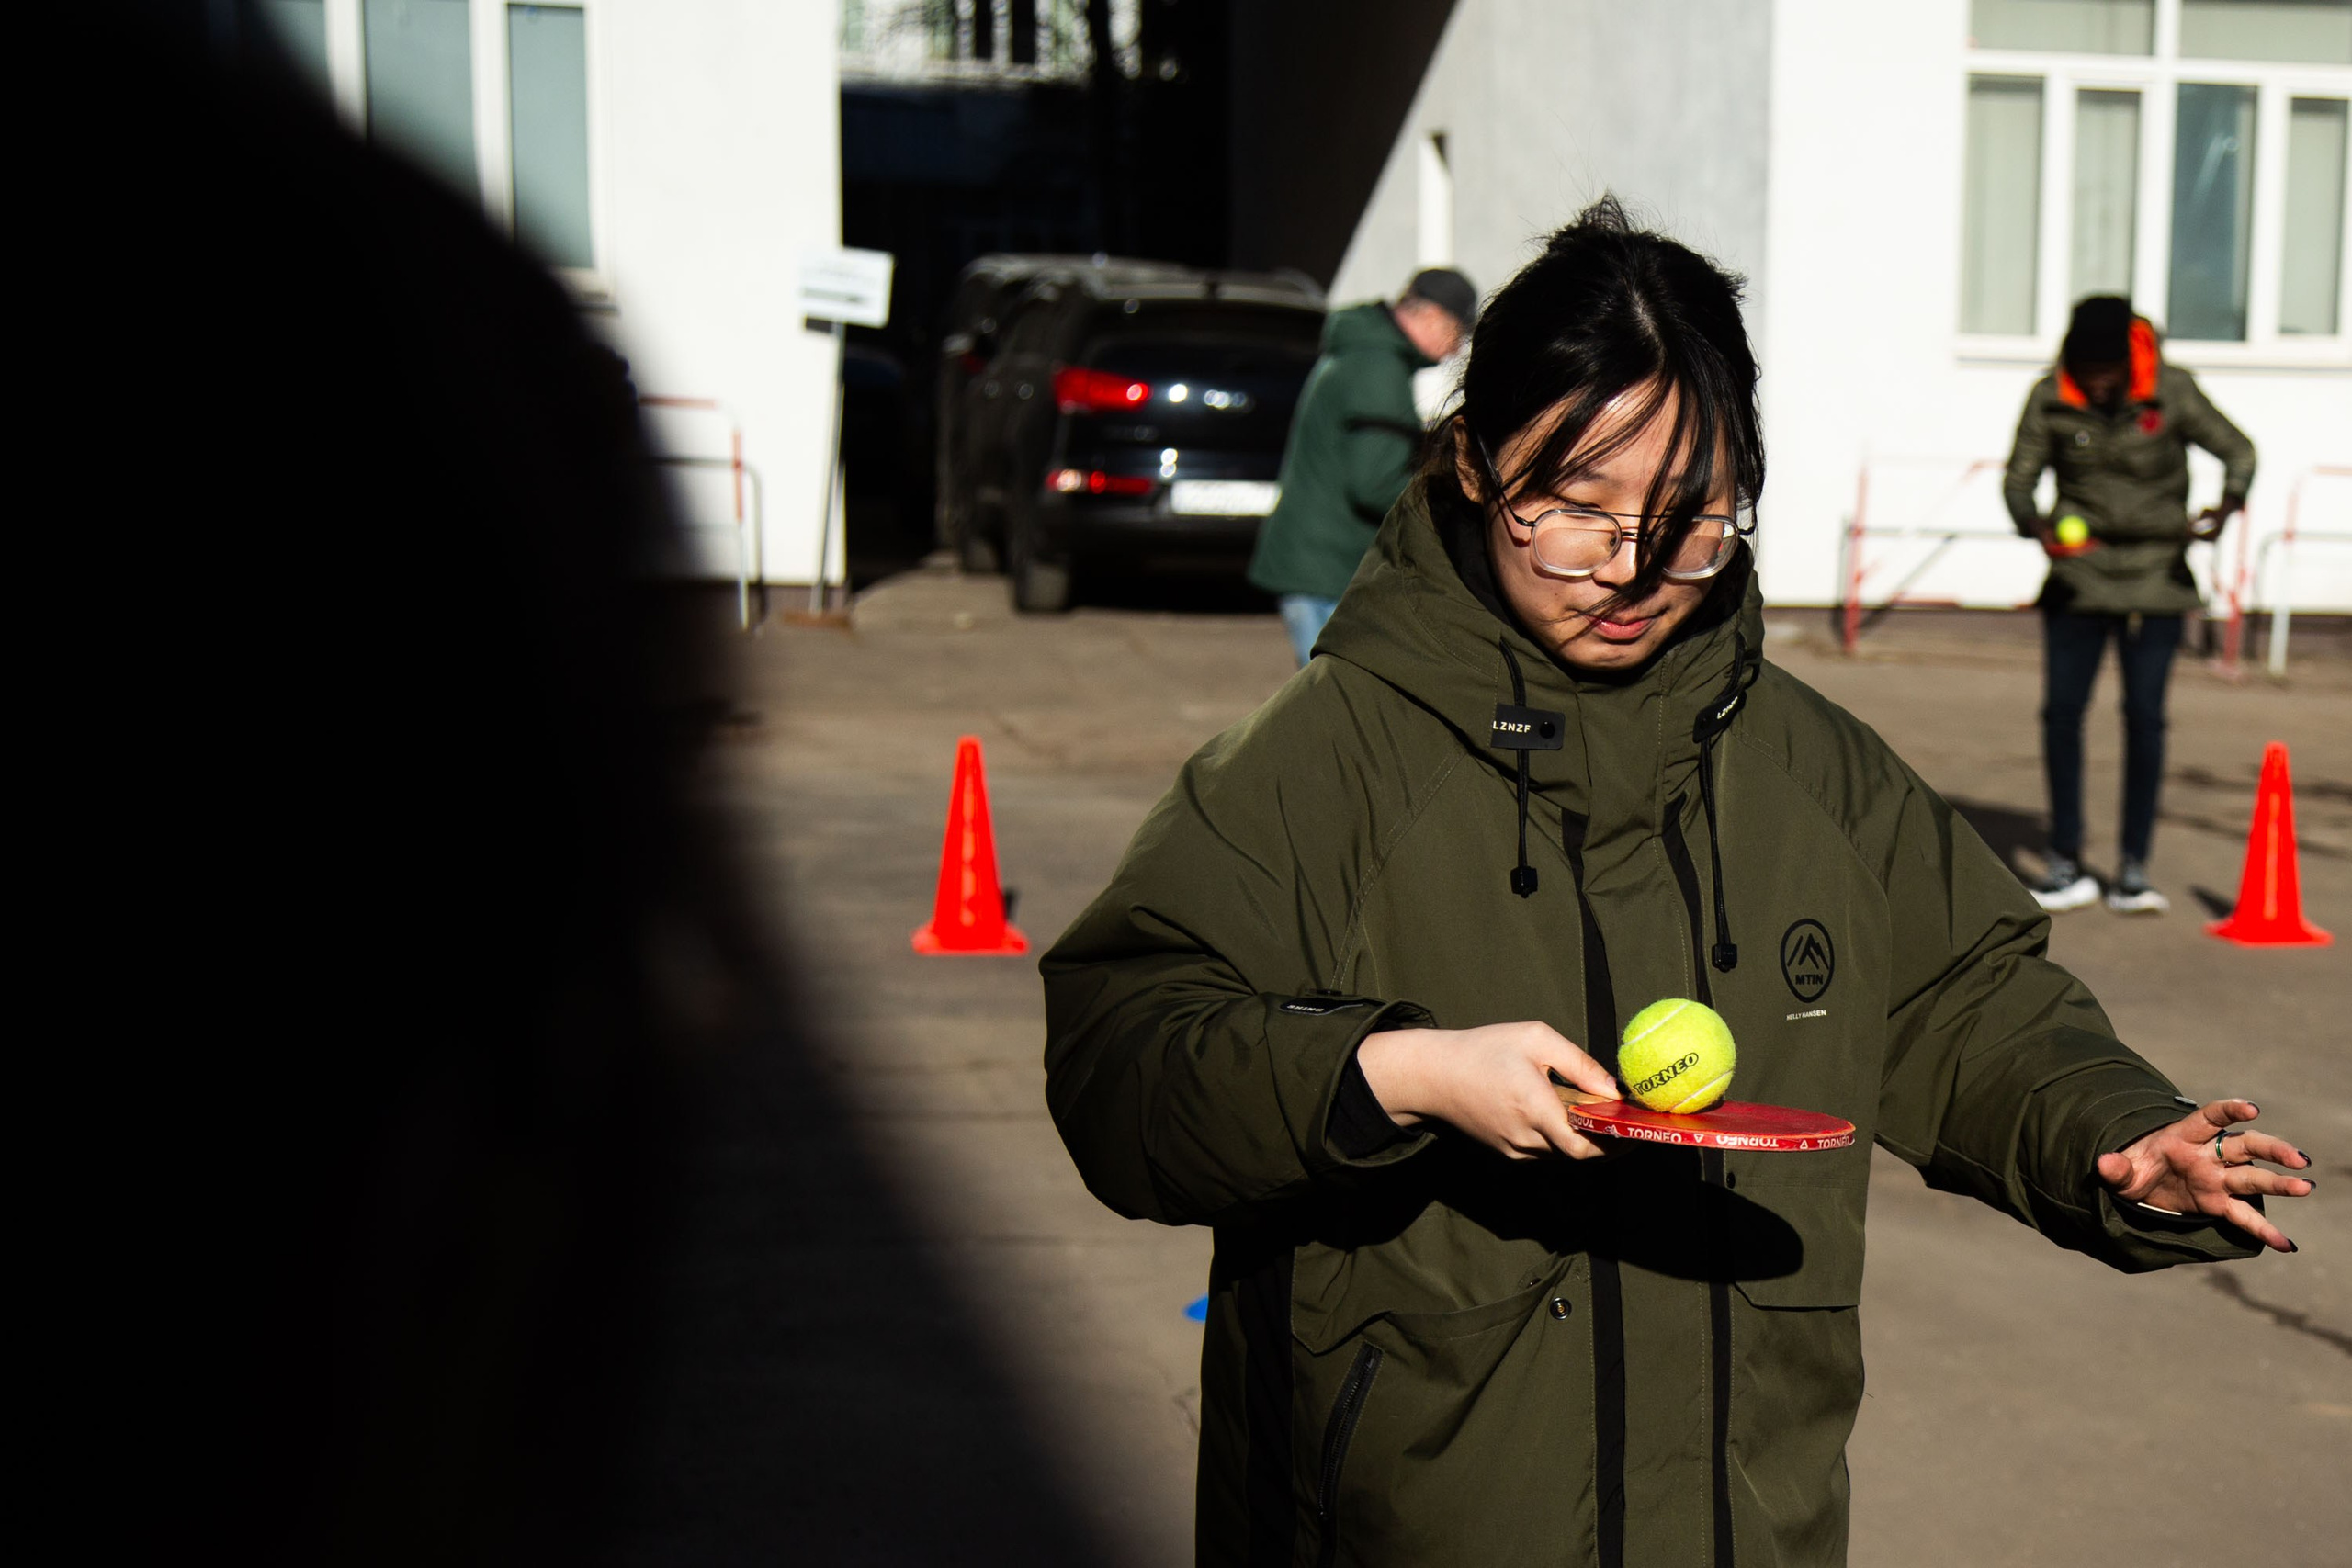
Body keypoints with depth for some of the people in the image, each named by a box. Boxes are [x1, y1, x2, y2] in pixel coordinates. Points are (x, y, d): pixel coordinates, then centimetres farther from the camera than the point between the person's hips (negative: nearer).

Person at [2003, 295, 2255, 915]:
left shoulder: (2172, 392, -9)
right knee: (2061, 711, -3)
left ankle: (2133, 871, 4)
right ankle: (2067, 866, 9)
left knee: (2144, 715, -5)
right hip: (2078, 574, 1)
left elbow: (2237, 450, 0)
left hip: (2155, 578, -1)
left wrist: (2227, 503, -20)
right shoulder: (2050, 399, -8)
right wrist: (2037, 526, -24)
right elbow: (2018, 479, -4)